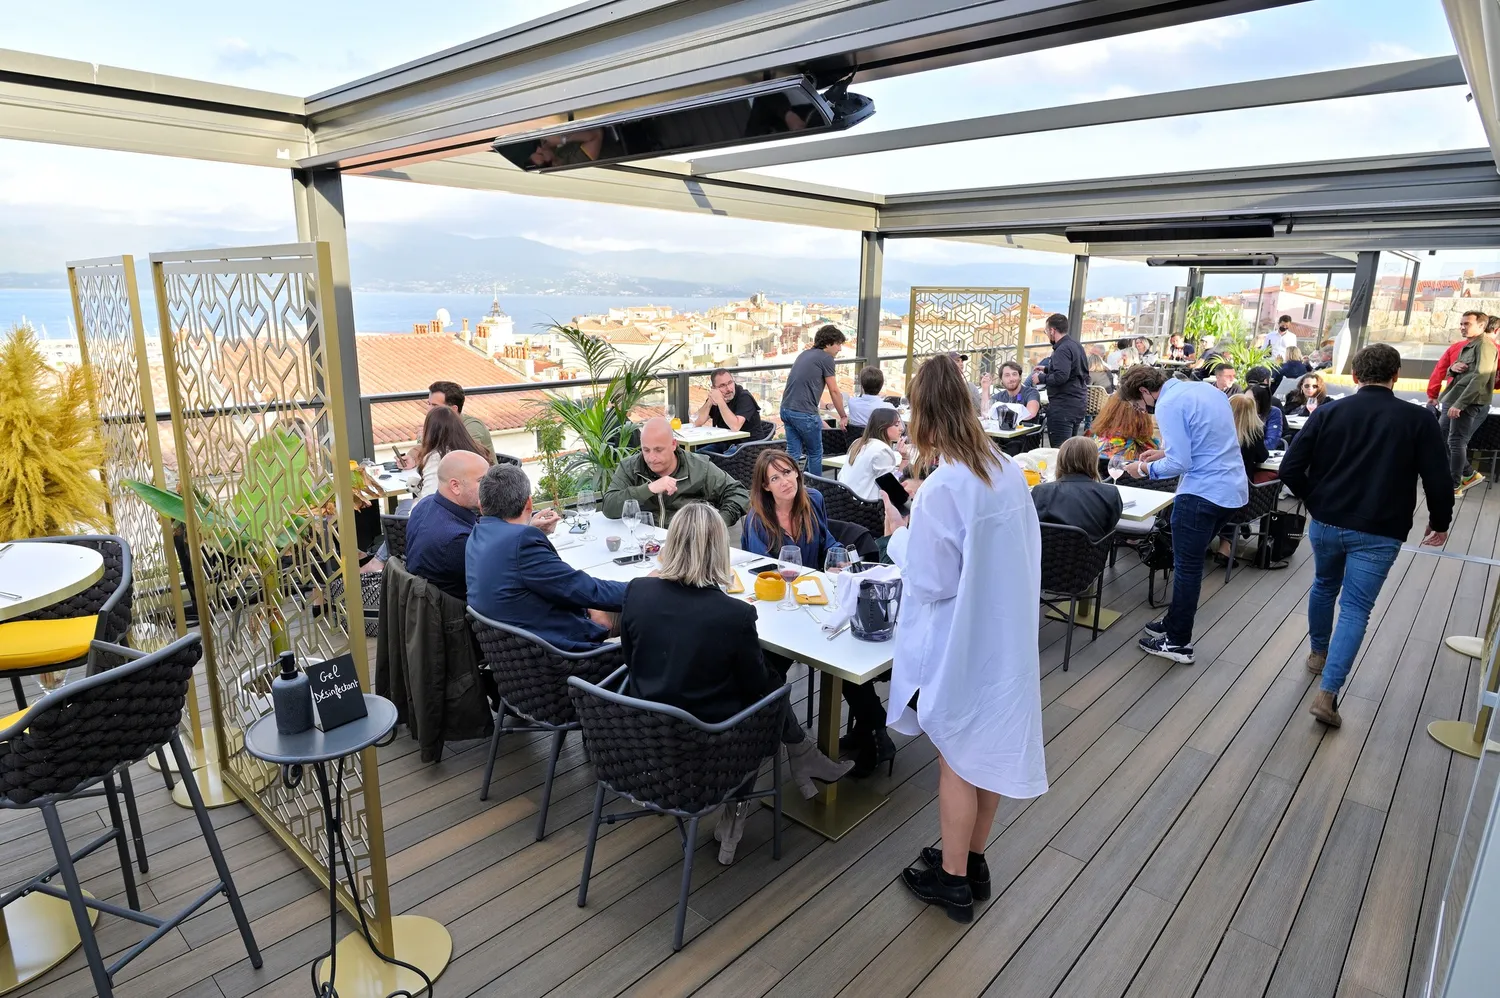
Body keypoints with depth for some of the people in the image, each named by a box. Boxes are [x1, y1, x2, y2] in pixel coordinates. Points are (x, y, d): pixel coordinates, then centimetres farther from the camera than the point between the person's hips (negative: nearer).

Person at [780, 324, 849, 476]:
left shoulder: (804, 354, 19)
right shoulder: (826, 358, -5)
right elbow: (834, 391, -2)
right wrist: (843, 416, 10)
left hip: (786, 409, 7)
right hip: (804, 413, -7)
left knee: (793, 452, 11)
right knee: (815, 453, 10)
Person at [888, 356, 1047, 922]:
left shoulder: (941, 489, -25)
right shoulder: (1008, 470, -1)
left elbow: (930, 582, -21)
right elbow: (1023, 548, 10)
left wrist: (900, 535, -6)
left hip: (958, 646, -7)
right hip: (1005, 635, 7)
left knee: (956, 759, 10)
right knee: (991, 750, 20)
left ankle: (953, 880, 28)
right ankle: (973, 861, 39)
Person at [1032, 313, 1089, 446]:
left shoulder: (1063, 349, -17)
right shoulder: (1076, 345, 14)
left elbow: (1061, 376, -27)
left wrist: (1041, 378, -12)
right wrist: (1047, 370, 22)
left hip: (1064, 406, -10)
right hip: (1079, 403, 10)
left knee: (1060, 449, -8)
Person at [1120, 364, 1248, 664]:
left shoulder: (1168, 404, -15)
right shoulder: (1206, 388, 13)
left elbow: (1180, 463, -20)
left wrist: (1146, 468, -3)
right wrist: (1165, 452, 20)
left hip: (1202, 493, -9)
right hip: (1233, 488, 9)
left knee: (1186, 566, 1)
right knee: (1190, 560, 19)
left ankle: (1177, 643, 10)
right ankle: (1176, 623, 29)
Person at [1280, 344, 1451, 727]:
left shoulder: (1328, 413, -2)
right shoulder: (1418, 420, -7)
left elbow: (1290, 469, -6)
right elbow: (1438, 481, -8)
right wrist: (1440, 523, 10)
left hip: (1325, 523, 2)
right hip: (1378, 533, -2)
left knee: (1324, 586, 25)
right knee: (1355, 608, 1)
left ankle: (1318, 652, 44)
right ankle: (1327, 693, -7)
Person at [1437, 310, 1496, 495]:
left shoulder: (1484, 345, -11)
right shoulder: (1467, 346, 19)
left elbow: (1480, 378, -20)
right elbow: (1450, 373, 22)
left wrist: (1459, 404, -25)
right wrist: (1453, 367, -3)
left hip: (1469, 403, -10)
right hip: (1455, 401, 10)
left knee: (1456, 442, -5)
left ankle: (1454, 486, 3)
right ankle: (1469, 474, 22)